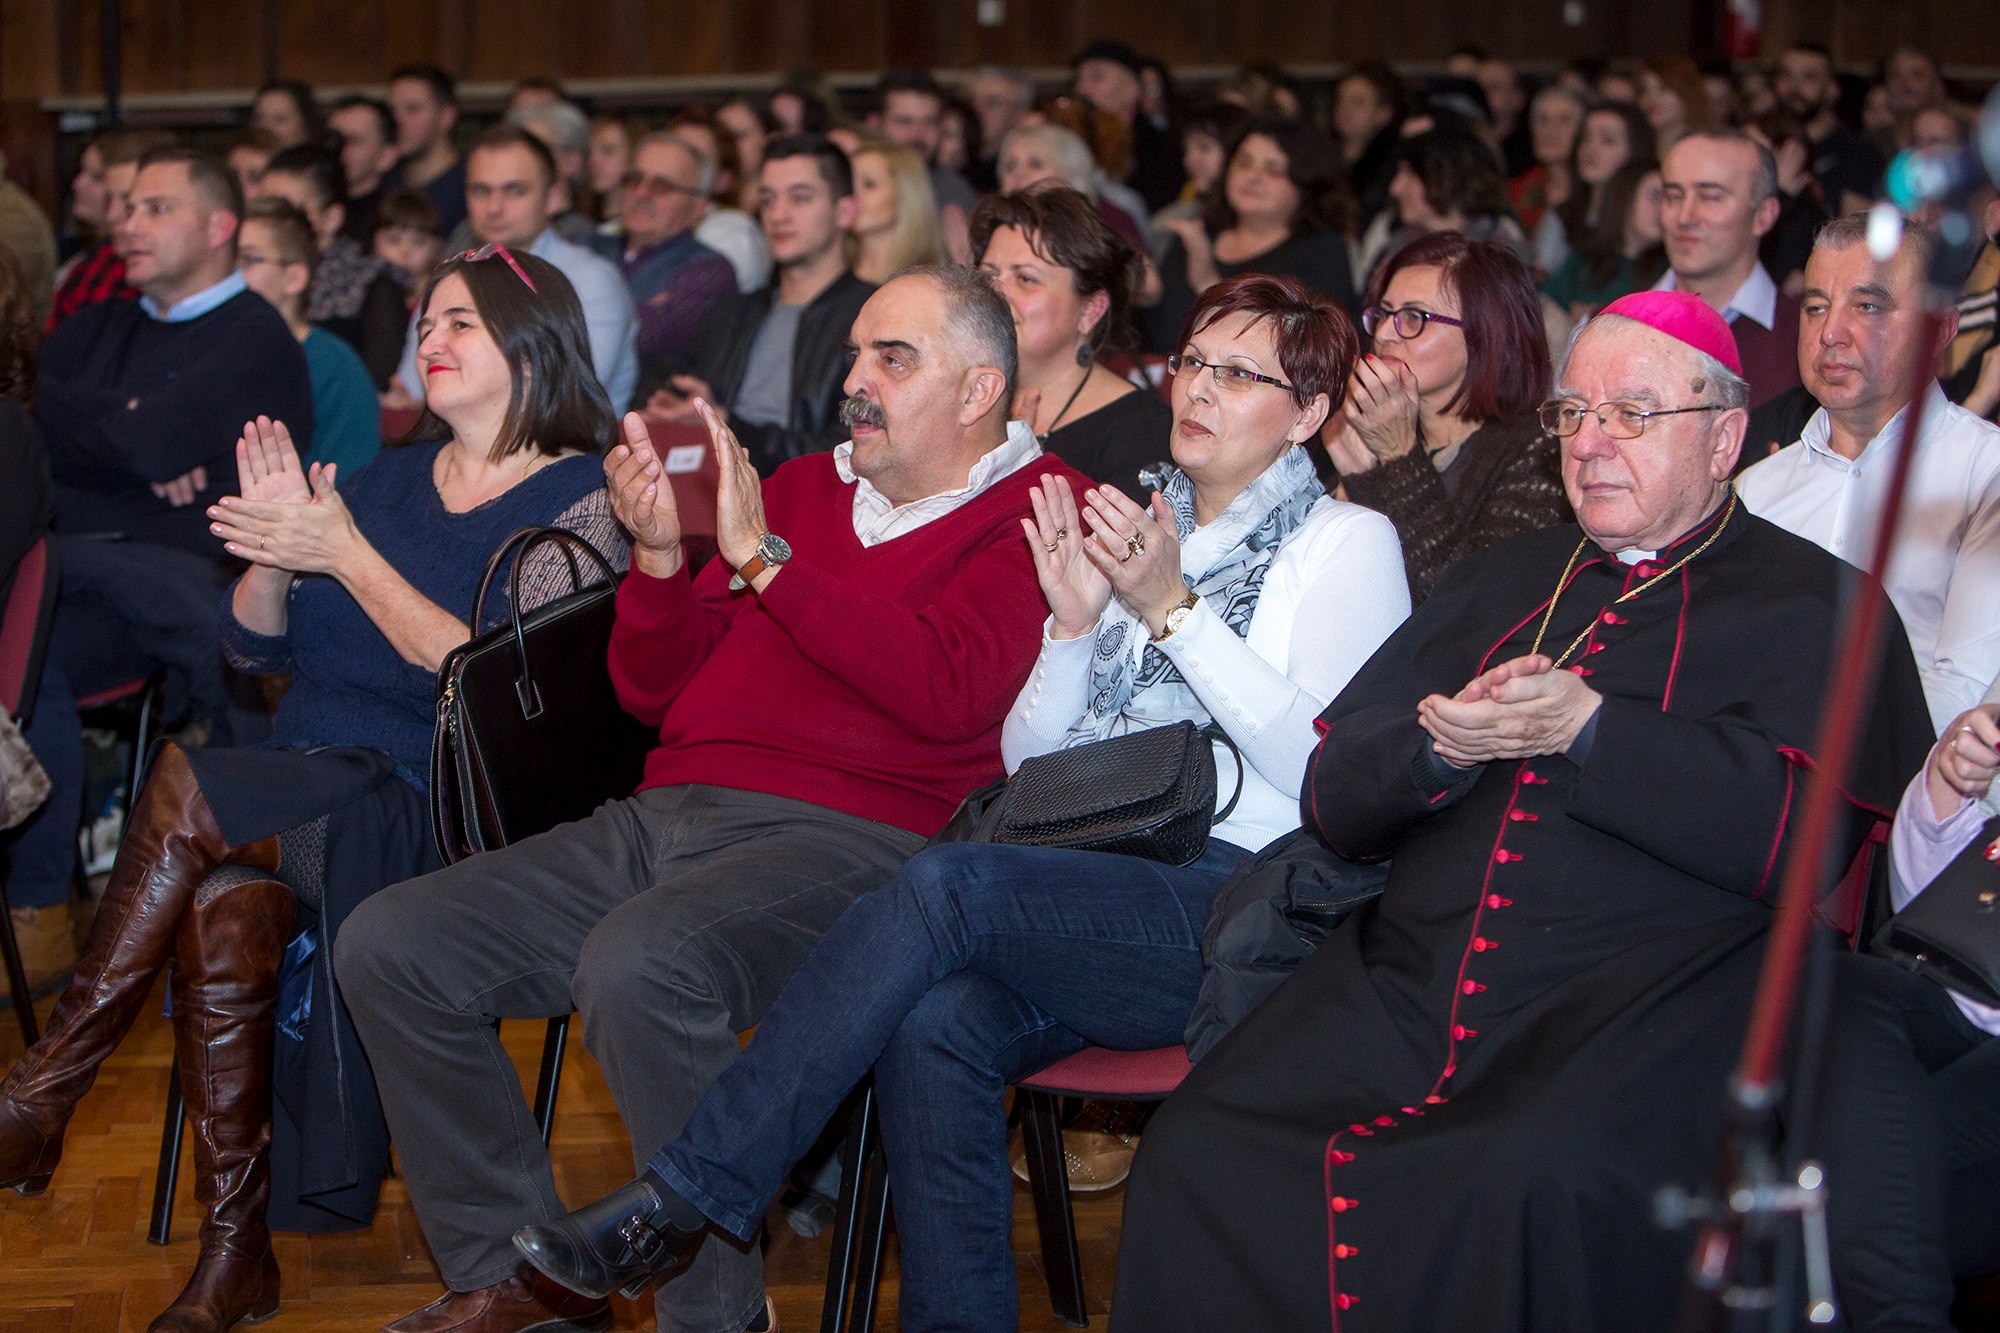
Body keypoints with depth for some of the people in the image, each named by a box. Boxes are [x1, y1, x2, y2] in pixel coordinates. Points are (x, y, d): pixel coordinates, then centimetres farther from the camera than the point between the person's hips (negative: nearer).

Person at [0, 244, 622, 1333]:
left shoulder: (579, 499, 0)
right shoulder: (388, 479, 20)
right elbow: (254, 649, 17)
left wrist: (346, 556, -15)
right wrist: (274, 545, -3)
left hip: (437, 812, -5)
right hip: (305, 788, 6)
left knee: (186, 784, -29)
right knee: (223, 908, -30)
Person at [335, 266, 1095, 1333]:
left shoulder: (1035, 512, 1)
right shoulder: (803, 486, 22)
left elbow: (948, 693, -18)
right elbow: (652, 693, 22)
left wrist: (762, 557, -12)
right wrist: (660, 553, 3)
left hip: (848, 837, -8)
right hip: (666, 818, 8)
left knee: (637, 962, -37)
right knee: (388, 945, -5)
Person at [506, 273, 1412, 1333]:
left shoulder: (1347, 543, 9)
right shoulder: (1134, 531, 25)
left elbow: (1321, 765, -8)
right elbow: (1029, 763, 19)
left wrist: (1172, 608, -12)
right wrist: (1074, 627, 1)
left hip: (1239, 912, -5)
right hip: (1098, 901, 5)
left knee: (948, 882, -30)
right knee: (934, 1026, -31)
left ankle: (679, 1199, -28)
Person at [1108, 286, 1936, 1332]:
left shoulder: (1811, 604, 9)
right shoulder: (1505, 580, 27)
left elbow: (1796, 835, -9)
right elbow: (1334, 798, 20)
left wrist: (1585, 729, -12)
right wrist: (1440, 746, -2)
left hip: (1646, 999, -5)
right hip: (1407, 991, 5)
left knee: (1532, 1185, -37)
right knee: (1201, 1148, -21)